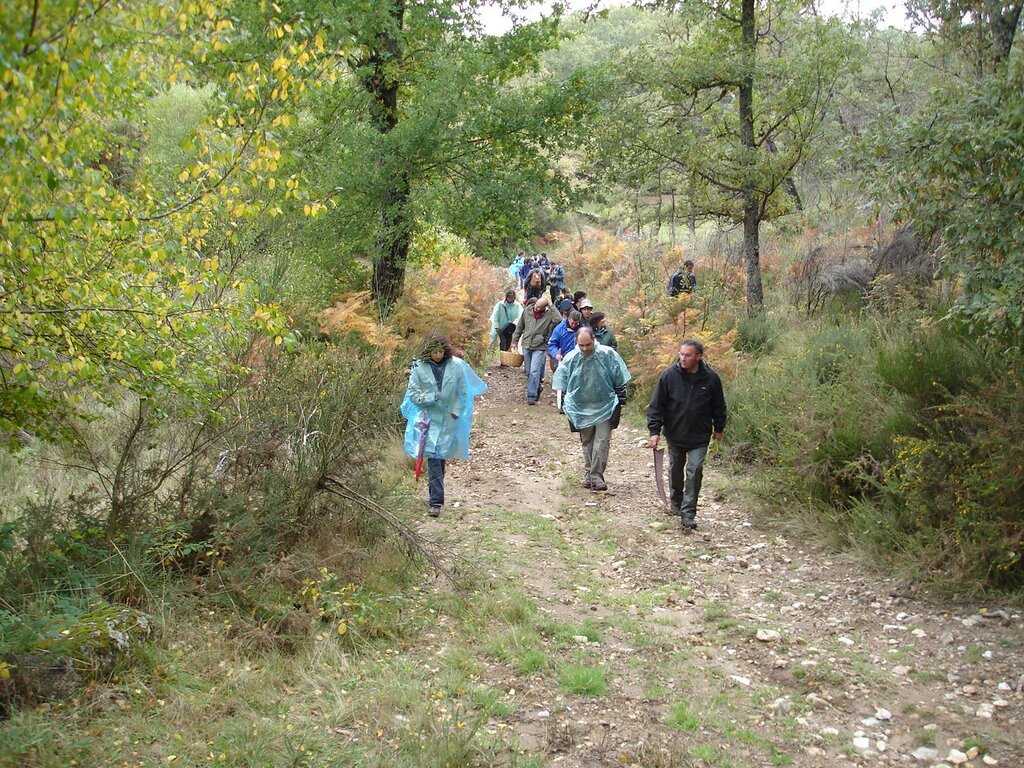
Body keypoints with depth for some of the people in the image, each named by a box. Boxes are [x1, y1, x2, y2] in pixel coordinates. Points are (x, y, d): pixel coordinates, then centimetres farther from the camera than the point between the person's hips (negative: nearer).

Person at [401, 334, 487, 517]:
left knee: (441, 457, 12)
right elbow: (412, 392, -2)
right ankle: (436, 501, -10)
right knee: (433, 459, -10)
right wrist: (430, 397, -17)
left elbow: (463, 392, 3)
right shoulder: (419, 367, -7)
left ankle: (437, 496, 30)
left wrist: (457, 411, -5)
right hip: (429, 419, -1)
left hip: (449, 419, 1)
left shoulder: (457, 366, -6)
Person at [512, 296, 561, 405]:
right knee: (529, 372, 14)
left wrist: (551, 306, -25)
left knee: (534, 372, -12)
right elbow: (520, 326, 11)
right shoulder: (527, 310, 0)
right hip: (526, 345, 5)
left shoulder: (548, 314, -10)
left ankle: (531, 396, -10)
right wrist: (515, 340, 15)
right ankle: (536, 389, 34)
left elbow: (558, 319, -32)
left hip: (539, 348, -5)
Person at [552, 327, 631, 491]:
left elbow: (619, 380, -2)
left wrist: (620, 400, 0)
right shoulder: (570, 359, -7)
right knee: (587, 442, 13)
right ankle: (588, 474, 24)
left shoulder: (607, 354, -12)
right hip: (581, 408, 2)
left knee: (602, 442, -8)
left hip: (604, 407, -2)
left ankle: (596, 476, -5)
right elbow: (562, 385, 6)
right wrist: (565, 405, 7)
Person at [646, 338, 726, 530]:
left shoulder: (710, 377, -9)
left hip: (699, 436, -1)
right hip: (675, 434, 1)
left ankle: (688, 513, -3)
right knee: (676, 470, 16)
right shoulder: (669, 375, -12)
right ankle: (676, 502, 38)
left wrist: (719, 428, 13)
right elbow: (656, 404, -7)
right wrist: (654, 430, -11)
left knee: (695, 471, -8)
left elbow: (718, 406, 6)